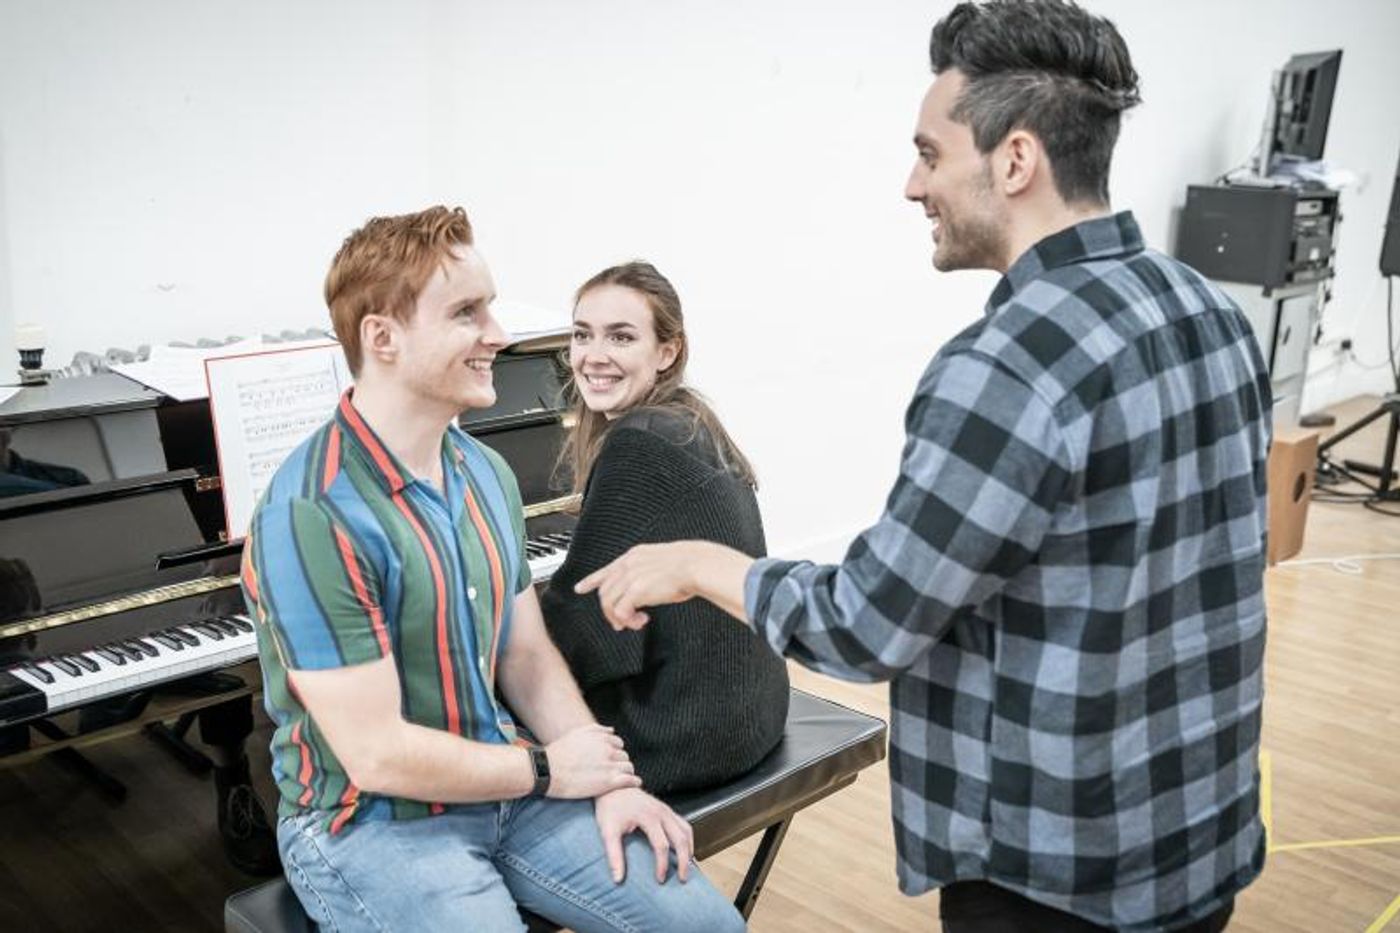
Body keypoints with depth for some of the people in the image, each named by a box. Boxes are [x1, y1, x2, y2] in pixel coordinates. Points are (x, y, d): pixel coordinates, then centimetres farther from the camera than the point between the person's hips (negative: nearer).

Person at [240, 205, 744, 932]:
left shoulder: (487, 475, 3)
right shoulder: (312, 517, -24)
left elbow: (527, 656, 7)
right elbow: (378, 756, -23)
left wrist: (608, 783, -6)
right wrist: (548, 769, -11)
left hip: (502, 788, 7)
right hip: (370, 823, -7)